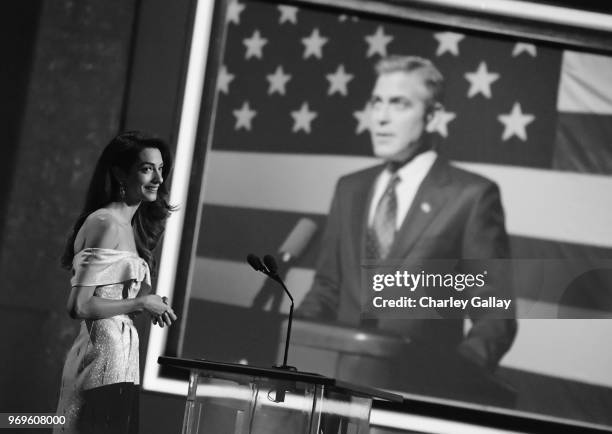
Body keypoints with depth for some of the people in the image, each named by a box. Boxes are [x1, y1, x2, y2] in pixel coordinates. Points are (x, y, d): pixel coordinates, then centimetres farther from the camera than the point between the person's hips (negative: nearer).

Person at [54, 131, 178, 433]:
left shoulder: (129, 226, 16)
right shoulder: (105, 224, -12)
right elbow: (79, 306, -18)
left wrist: (150, 305, 6)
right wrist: (141, 303, -11)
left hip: (120, 359, 9)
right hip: (103, 355, -9)